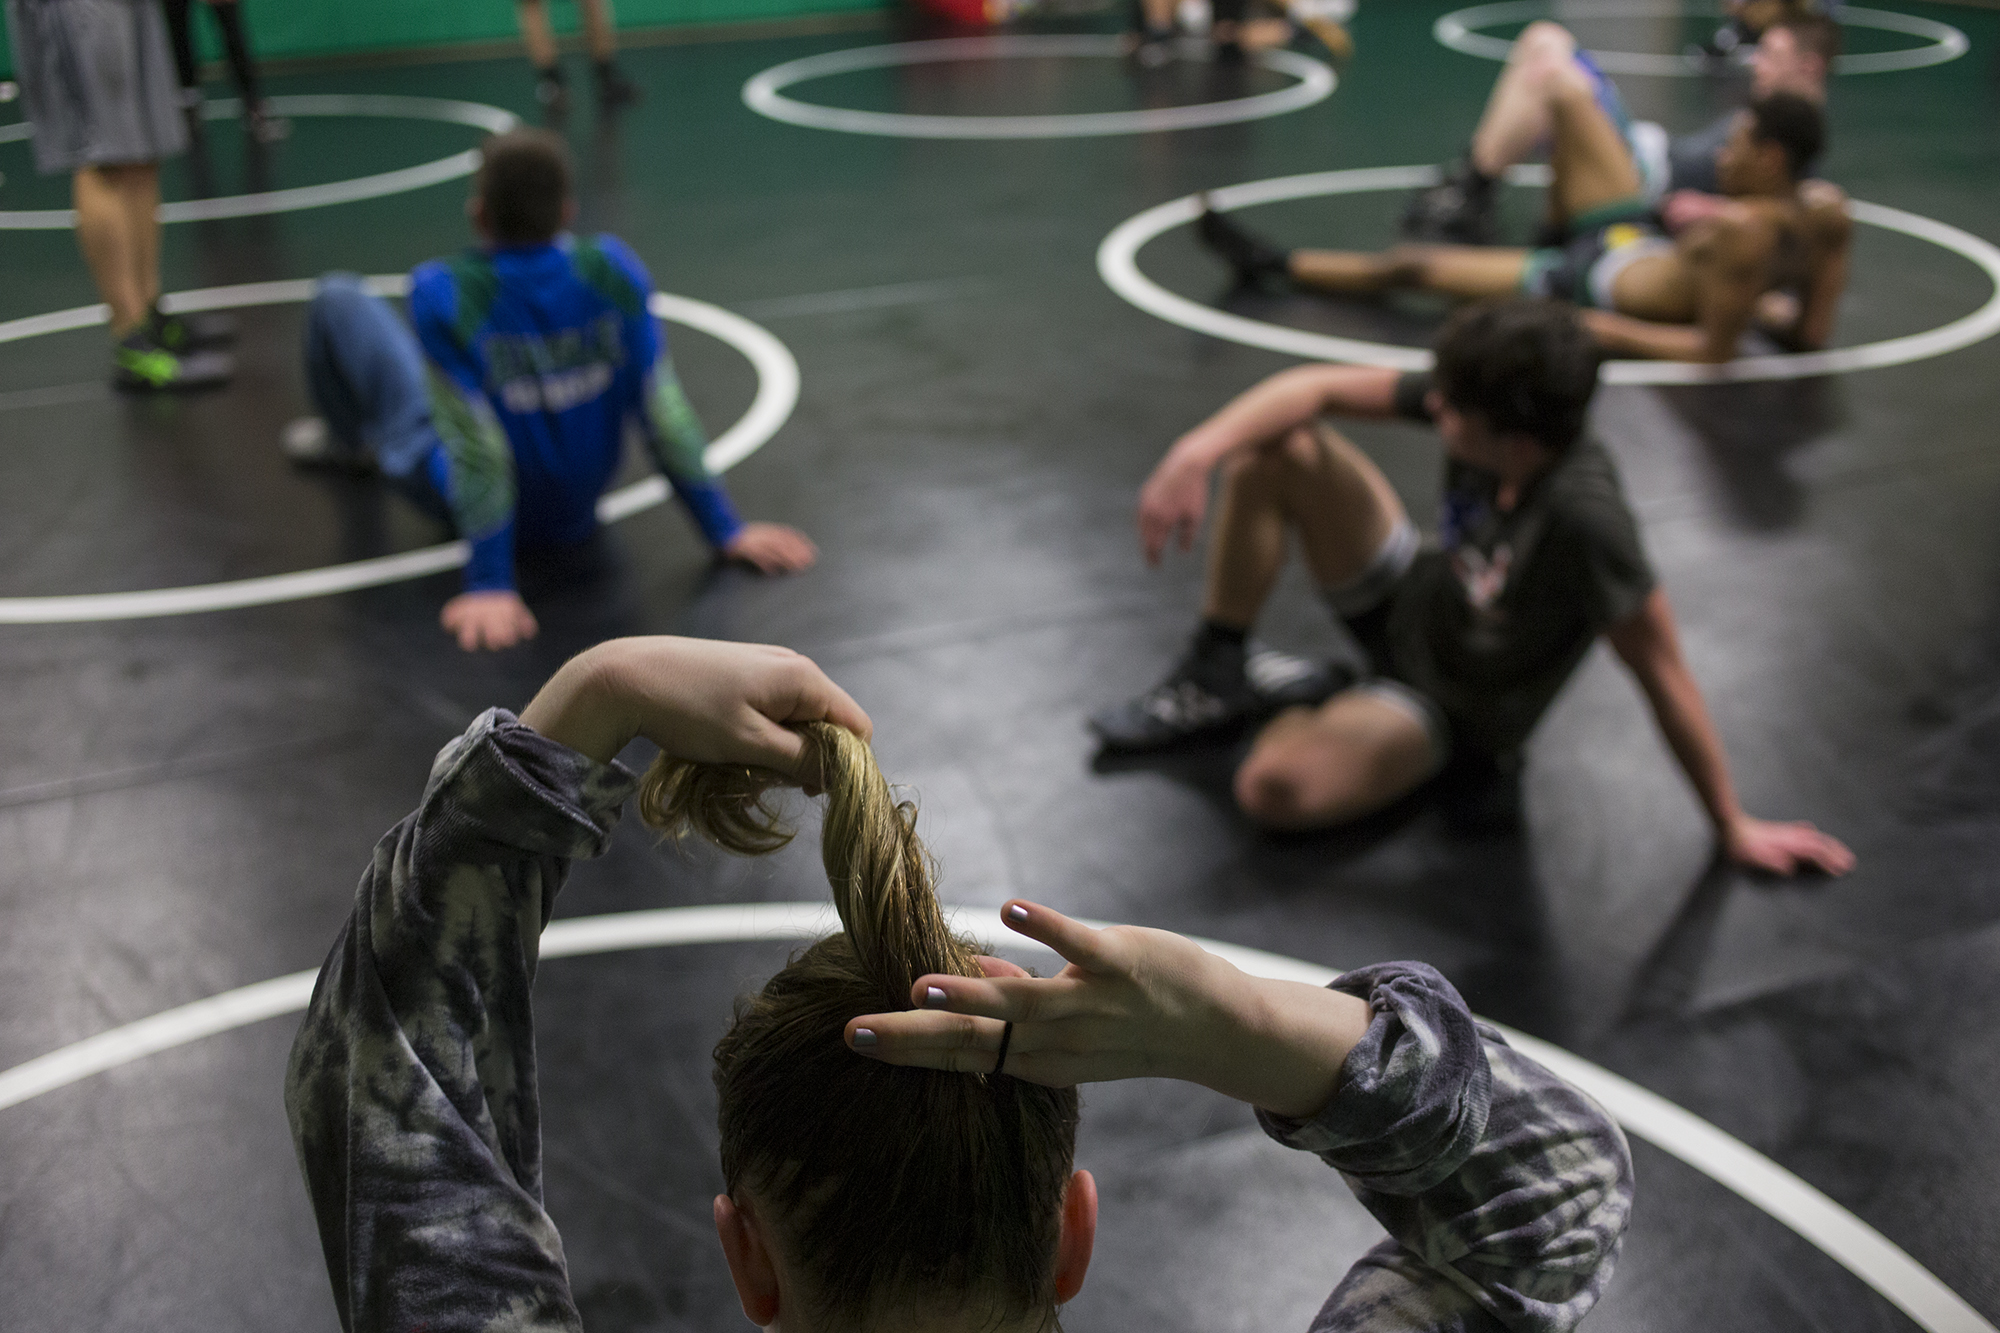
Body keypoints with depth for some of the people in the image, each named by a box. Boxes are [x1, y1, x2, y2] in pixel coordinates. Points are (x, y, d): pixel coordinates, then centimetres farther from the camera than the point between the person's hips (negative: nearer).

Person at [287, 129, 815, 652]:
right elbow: (662, 407, -18)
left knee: (339, 297, 13)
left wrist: (489, 584, -26)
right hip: (577, 511, 4)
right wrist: (727, 531, -12)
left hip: (465, 505, -3)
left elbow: (477, 448, -30)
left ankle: (350, 438, 43)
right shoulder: (612, 270, -20)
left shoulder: (444, 294, -29)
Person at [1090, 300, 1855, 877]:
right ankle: (1215, 680, 4)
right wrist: (1198, 452, -29)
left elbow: (1663, 676, -31)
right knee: (1275, 447, -12)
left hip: (1445, 711, -6)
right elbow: (1317, 390, -14)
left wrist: (1733, 828, -22)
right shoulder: (1486, 407, -20)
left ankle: (1298, 708, 6)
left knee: (1274, 788, -33)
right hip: (1409, 604, 6)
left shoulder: (1582, 515, -39)